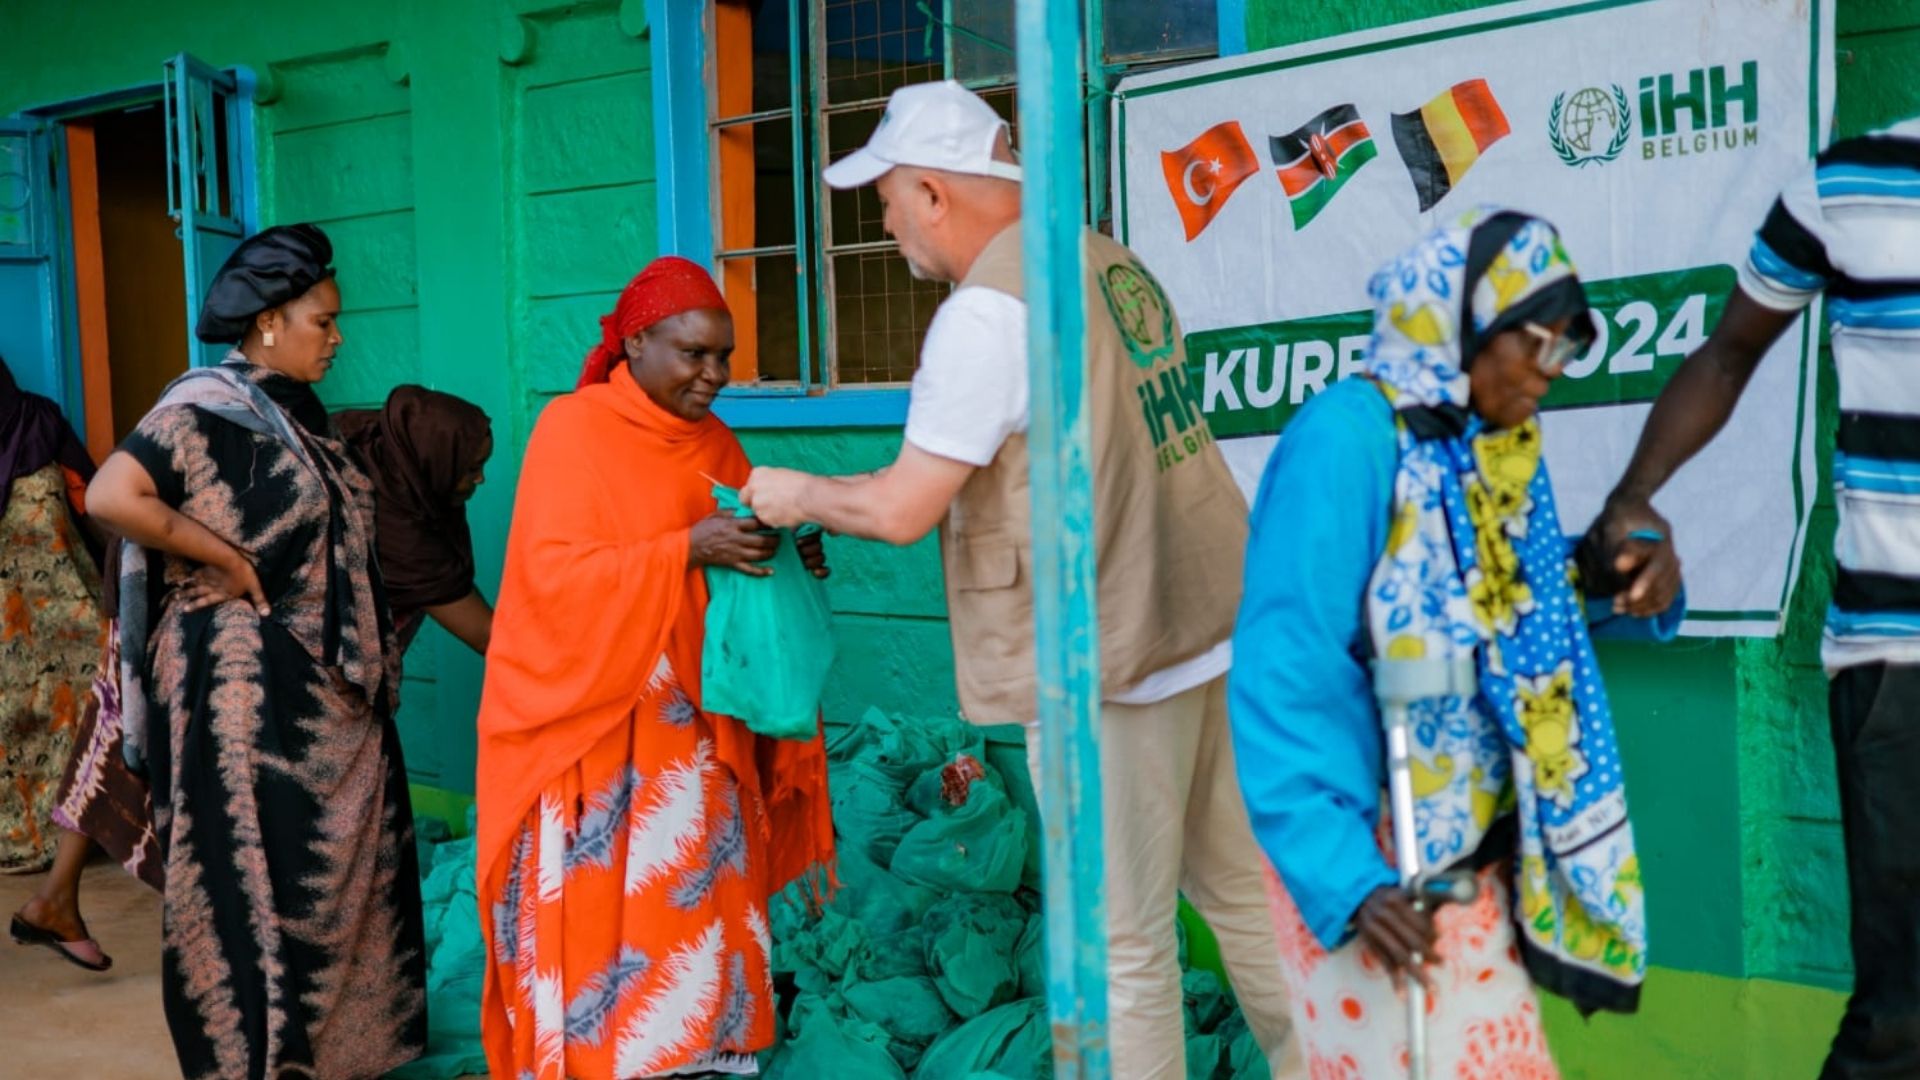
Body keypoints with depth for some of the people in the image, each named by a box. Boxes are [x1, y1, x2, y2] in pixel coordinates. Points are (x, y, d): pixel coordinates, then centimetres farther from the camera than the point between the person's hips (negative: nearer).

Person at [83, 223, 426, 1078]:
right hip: (248, 682, -9)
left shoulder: (292, 411, 12)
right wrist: (227, 561, -20)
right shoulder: (207, 408, -14)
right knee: (257, 868, 1)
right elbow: (111, 496, -27)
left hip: (323, 684, 9)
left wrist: (370, 660, 8)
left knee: (335, 862, 15)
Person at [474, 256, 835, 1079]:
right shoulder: (573, 428, -7)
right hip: (594, 723, -5)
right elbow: (553, 574, -16)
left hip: (696, 725, 6)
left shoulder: (717, 443, 11)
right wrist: (687, 551, -24)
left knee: (697, 903, 6)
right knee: (597, 914, -4)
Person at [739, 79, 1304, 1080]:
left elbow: (901, 510, -14)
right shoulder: (1116, 265, 9)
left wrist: (797, 493, 4)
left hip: (1112, 659, -8)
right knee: (1244, 886, 19)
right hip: (1212, 624, 9)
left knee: (1121, 942, 3)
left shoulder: (986, 311, -16)